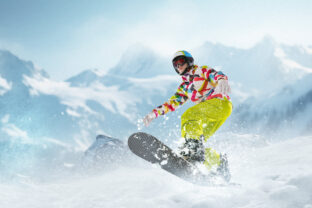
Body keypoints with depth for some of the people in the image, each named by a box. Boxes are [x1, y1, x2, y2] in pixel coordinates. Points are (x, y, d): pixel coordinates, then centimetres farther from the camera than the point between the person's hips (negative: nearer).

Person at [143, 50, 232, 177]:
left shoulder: (201, 71, 10)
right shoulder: (184, 87, 27)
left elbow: (216, 75, -9)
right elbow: (172, 102, 25)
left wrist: (222, 81, -33)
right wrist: (154, 113, 14)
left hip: (220, 103, -6)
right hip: (208, 116, 7)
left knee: (189, 116, -27)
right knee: (198, 140, -7)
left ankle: (193, 148, -44)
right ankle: (219, 162, 5)